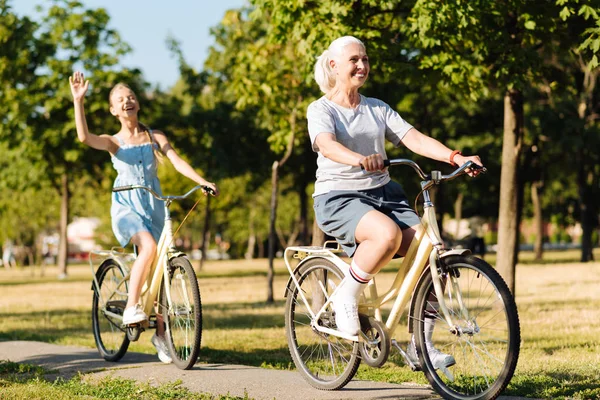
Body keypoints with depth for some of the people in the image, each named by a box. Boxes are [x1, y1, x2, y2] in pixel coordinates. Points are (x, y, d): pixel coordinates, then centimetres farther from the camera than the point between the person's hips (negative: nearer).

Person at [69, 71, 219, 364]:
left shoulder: (155, 138, 9)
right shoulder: (113, 142, 4)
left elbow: (177, 162, -4)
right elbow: (84, 137, -17)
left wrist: (203, 182, -20)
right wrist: (78, 101, -25)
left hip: (153, 206, 3)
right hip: (126, 205, -3)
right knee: (148, 247, -32)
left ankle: (160, 334, 13)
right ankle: (131, 308, -24)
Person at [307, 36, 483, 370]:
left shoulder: (378, 109, 14)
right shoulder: (321, 110, -2)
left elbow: (415, 139, 2)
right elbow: (327, 145, -23)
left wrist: (457, 158, -15)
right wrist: (360, 160, -45)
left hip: (383, 193, 5)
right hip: (338, 198, -5)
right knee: (387, 233, -37)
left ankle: (421, 345, -7)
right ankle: (347, 298, -13)